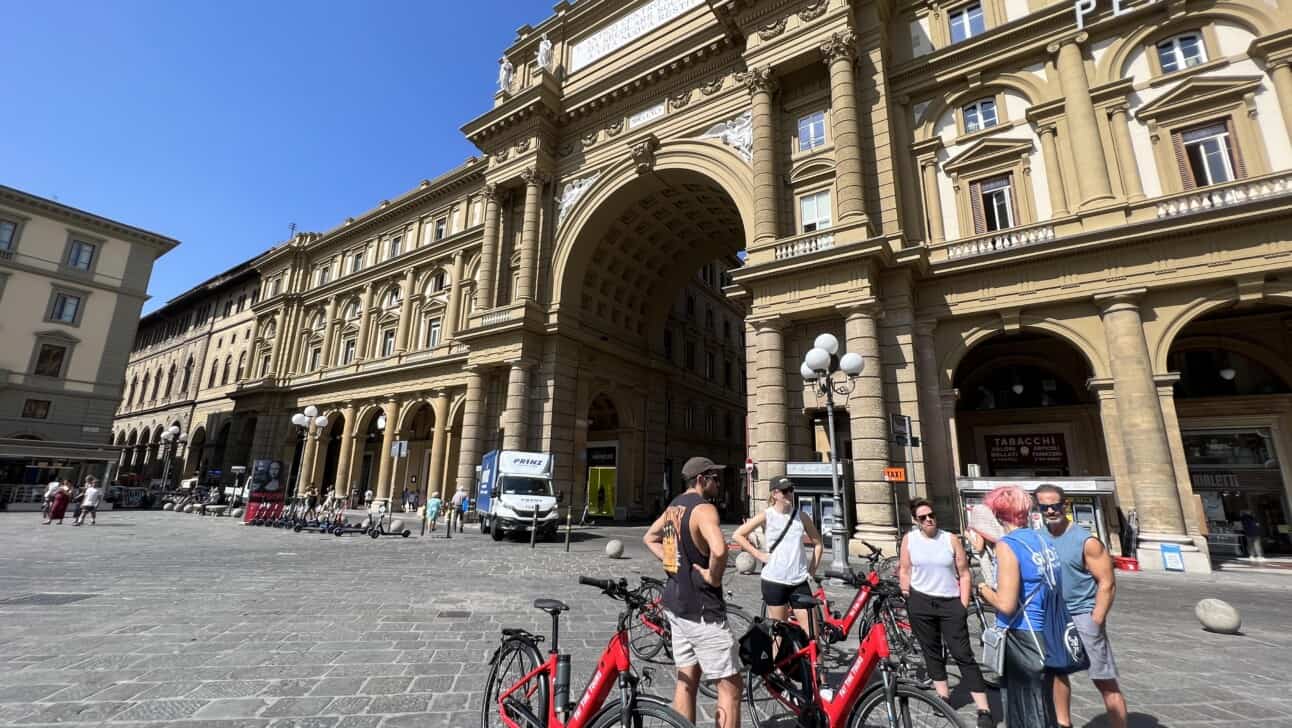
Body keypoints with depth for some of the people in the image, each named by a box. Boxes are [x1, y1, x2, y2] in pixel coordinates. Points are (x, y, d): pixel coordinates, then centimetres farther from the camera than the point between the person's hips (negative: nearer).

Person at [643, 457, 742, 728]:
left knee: (687, 679, 19)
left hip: (676, 602, 9)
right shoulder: (703, 508, -19)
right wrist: (714, 576, -19)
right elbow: (719, 549, -37)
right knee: (731, 685, 3)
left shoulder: (674, 506, 9)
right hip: (701, 608, -9)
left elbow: (649, 538, 24)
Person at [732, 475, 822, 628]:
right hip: (774, 581, -2)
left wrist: (813, 568, 4)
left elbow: (818, 543, 13)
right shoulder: (766, 516, -6)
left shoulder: (802, 517, 2)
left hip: (799, 581, 2)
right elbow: (737, 535, -4)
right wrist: (759, 555, -7)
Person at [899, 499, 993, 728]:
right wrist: (907, 597, -1)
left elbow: (964, 574, 0)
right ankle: (943, 696, 25)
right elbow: (904, 571, 5)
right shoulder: (909, 539, -1)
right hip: (920, 602, 1)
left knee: (963, 655, -2)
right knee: (931, 650, 11)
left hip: (951, 603, -1)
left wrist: (963, 605, -5)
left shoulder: (951, 539, -3)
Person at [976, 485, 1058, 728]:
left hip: (1020, 639, -8)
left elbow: (1006, 605, -22)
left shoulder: (1007, 545, -18)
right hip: (1046, 635, 8)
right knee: (1044, 708, 22)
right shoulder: (1042, 541, 5)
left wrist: (985, 591, -2)